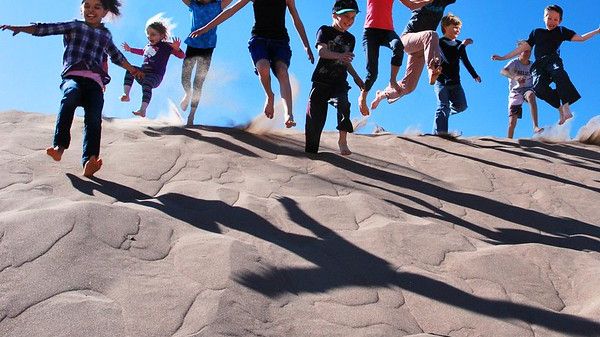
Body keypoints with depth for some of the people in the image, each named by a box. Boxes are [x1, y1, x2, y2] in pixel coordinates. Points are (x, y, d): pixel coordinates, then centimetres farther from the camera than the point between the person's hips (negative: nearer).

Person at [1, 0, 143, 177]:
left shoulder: (106, 34, 26)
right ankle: (59, 146, -41)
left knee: (94, 117, -25)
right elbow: (47, 29, 9)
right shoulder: (75, 26, 18)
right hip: (73, 76, -2)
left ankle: (89, 163, -40)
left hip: (95, 81, 2)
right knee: (71, 95, -38)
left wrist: (132, 70, 52)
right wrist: (19, 28, -1)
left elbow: (116, 56, 43)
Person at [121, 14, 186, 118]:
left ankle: (143, 110, -40)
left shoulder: (166, 46, -3)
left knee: (147, 84, -35)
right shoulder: (148, 46, 18)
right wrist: (130, 49, 48)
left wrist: (177, 49, -31)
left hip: (155, 75, -7)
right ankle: (126, 95, -21)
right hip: (143, 73, 7)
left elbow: (182, 56, -10)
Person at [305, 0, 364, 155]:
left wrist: (356, 78, 16)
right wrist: (339, 55, -34)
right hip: (321, 80, -3)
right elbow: (321, 51, -18)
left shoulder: (350, 38, 16)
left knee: (343, 104, -26)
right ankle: (311, 150, 10)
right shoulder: (325, 31, 0)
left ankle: (343, 140, -25)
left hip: (339, 82, 3)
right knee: (315, 117, -2)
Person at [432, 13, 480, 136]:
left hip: (455, 82, 6)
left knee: (461, 106, -2)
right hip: (441, 81, -6)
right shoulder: (441, 42, -7)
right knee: (443, 107, -14)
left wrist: (475, 75, 28)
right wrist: (463, 45, -20)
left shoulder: (459, 44, 14)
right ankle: (439, 133, -17)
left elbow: (465, 61, 25)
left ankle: (442, 115, 23)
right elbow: (449, 59, -22)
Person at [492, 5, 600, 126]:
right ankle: (560, 108, -24)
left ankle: (566, 107, -43)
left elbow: (581, 38, 18)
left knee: (559, 72, -40)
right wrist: (504, 58, 23)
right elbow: (523, 47, 27)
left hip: (553, 60, -1)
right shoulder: (536, 32, 25)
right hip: (539, 64, 2)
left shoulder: (561, 31, 21)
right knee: (539, 87, -32)